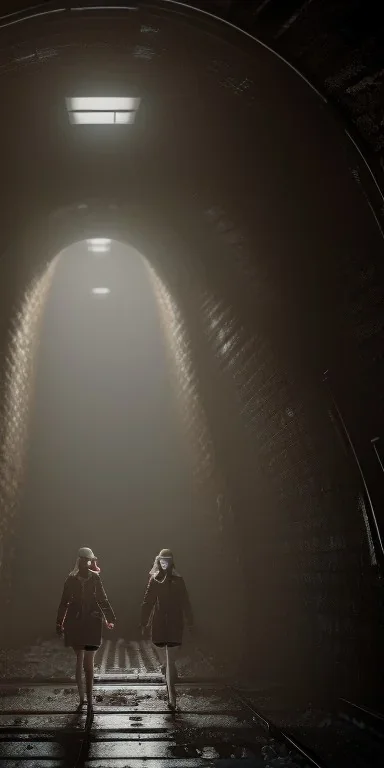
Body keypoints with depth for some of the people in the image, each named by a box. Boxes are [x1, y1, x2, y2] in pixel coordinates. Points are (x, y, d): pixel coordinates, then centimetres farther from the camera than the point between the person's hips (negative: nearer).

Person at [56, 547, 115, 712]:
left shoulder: (95, 578, -1)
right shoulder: (71, 579, 2)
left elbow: (102, 600, 5)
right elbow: (64, 602, 6)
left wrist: (109, 618, 3)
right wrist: (60, 623, 6)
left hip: (92, 623, -1)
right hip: (75, 623, 2)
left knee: (88, 664, -6)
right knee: (80, 661, 8)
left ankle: (88, 700, -2)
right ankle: (82, 698, 16)